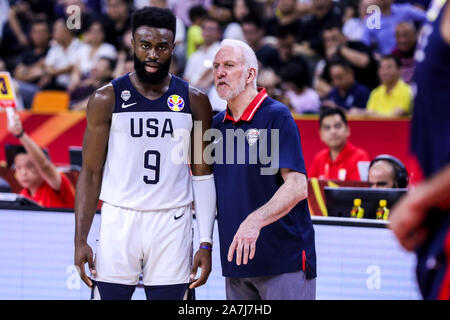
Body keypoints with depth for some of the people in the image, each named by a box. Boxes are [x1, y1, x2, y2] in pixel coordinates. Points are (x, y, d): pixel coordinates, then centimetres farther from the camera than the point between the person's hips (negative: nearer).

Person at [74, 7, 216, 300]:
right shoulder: (106, 100, 1)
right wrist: (80, 240, -5)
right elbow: (91, 172, 2)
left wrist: (206, 243, 0)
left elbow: (202, 175, 7)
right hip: (119, 221, -1)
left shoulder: (195, 102, 5)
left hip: (172, 227, 1)